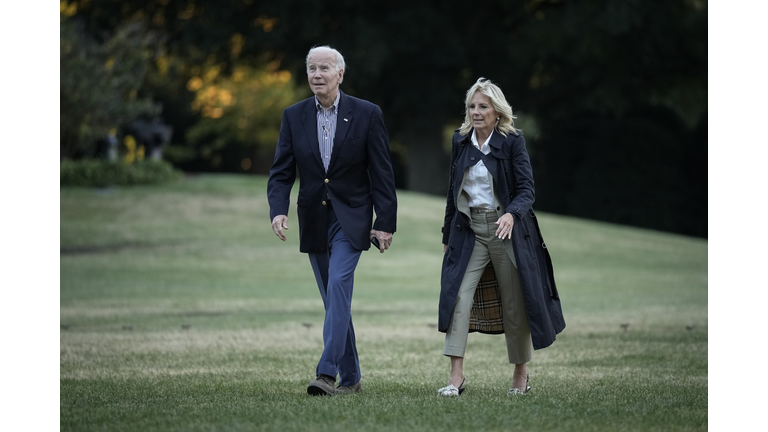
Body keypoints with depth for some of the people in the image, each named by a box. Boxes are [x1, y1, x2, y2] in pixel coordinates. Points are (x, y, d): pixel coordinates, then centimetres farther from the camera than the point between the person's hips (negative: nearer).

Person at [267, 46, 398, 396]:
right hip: (314, 219, 4)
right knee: (334, 298, 8)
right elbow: (281, 171, 1)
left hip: (351, 217, -4)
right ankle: (350, 378, 16)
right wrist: (278, 210, -17)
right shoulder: (294, 116, 3)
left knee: (339, 283, -21)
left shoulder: (367, 114, -5)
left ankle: (327, 372, -26)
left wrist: (385, 222, -8)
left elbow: (382, 173, -4)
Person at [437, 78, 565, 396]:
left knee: (514, 304, 4)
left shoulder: (512, 142, -5)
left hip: (506, 229, -3)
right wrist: (447, 235, 17)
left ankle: (521, 373, 21)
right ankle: (456, 376, -15)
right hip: (469, 230, 3)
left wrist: (511, 214, -29)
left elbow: (526, 190, -9)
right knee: (457, 295, -13)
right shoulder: (461, 141, 8)